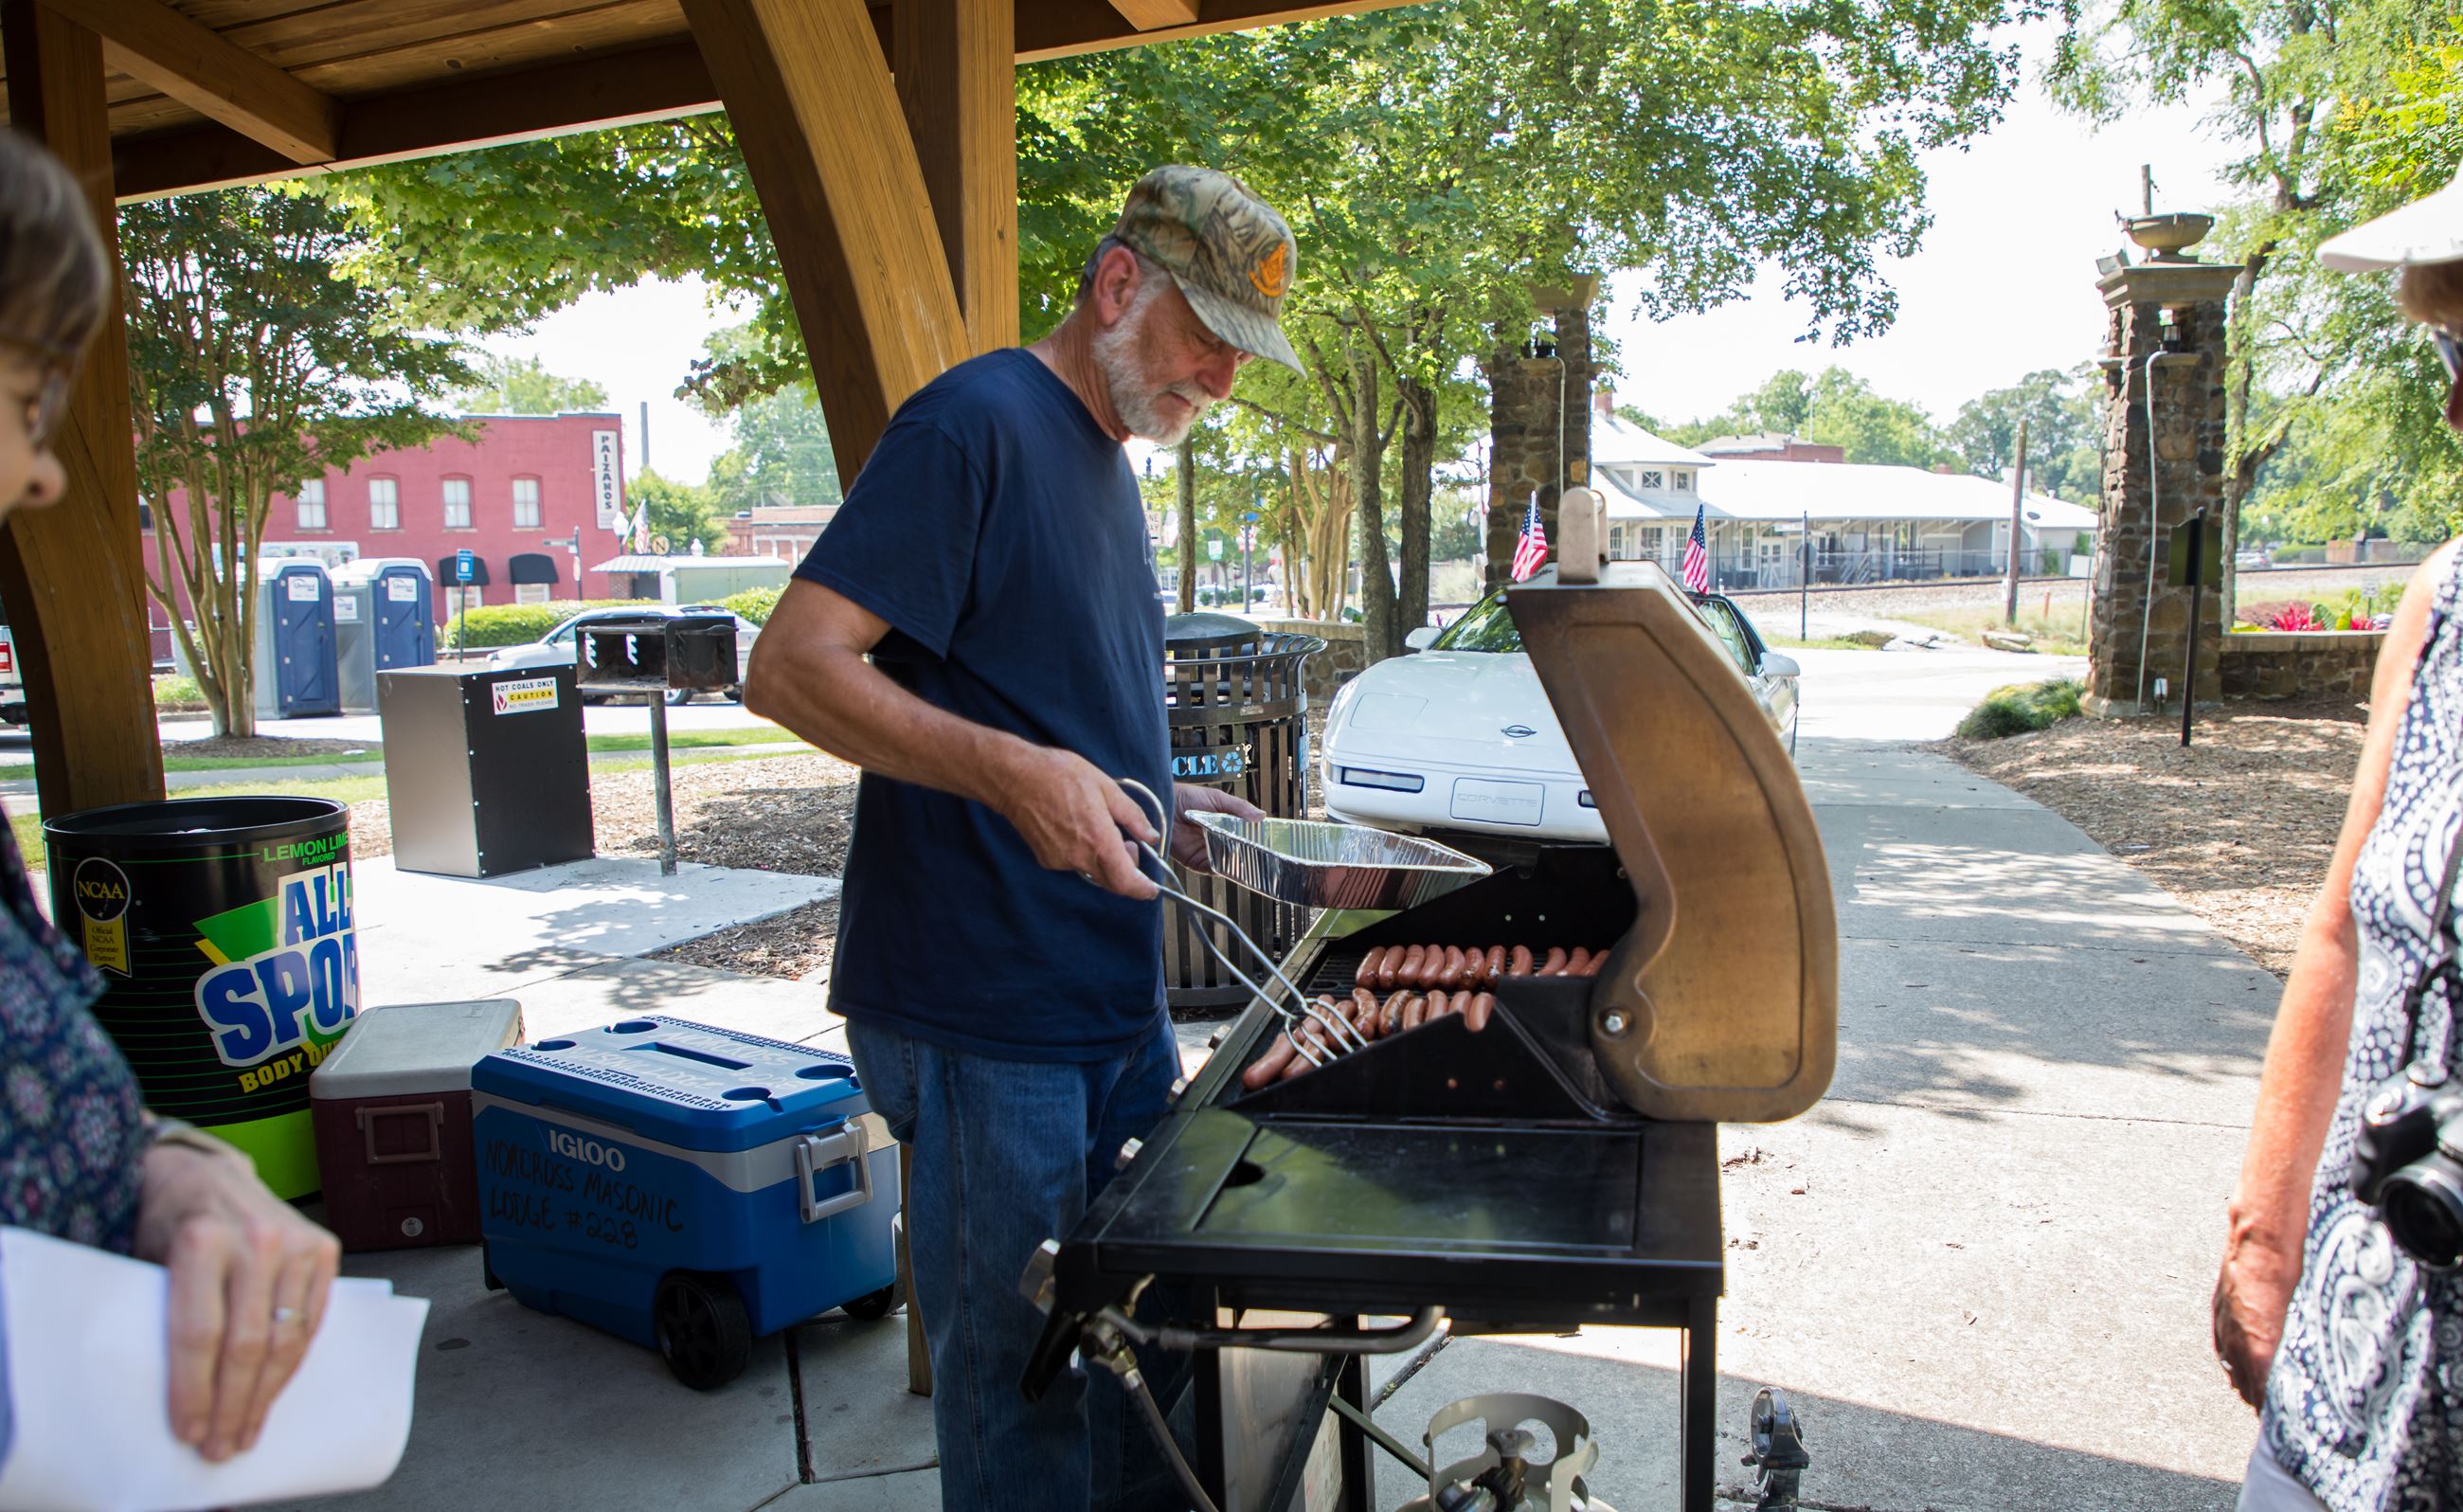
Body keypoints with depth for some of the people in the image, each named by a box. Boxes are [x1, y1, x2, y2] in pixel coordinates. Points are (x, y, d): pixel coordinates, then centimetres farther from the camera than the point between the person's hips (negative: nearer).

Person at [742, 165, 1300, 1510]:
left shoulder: (1104, 458, 16)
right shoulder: (977, 421, -13)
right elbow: (792, 666, -21)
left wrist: (1151, 803, 11)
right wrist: (1012, 769, -32)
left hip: (1113, 994, 9)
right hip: (987, 1009, -9)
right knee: (1015, 1370, 5)